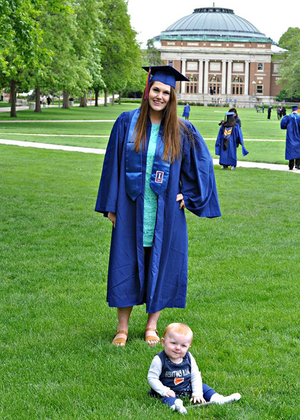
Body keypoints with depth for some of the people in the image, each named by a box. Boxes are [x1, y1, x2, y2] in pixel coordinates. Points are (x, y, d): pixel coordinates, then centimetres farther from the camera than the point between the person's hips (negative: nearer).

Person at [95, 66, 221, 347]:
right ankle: (122, 328, 17)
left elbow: (201, 163, 9)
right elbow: (113, 163, 1)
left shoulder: (181, 131, -1)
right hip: (131, 209, 0)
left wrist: (188, 195, 1)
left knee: (161, 264, 6)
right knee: (126, 264, 5)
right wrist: (110, 205, -1)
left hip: (165, 212, 0)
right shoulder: (127, 122, -1)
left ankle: (152, 325, 22)